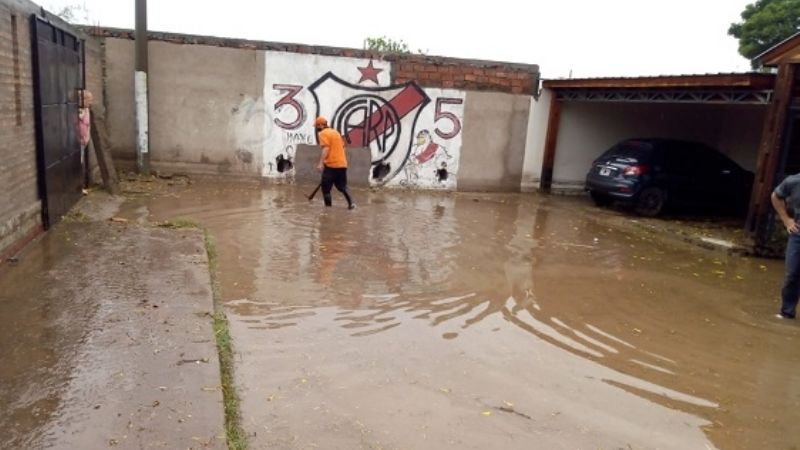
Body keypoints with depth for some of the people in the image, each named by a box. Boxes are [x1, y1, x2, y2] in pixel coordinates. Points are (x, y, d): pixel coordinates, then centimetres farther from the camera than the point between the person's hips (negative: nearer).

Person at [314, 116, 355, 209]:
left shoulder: (323, 133, -6)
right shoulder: (336, 132, 18)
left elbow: (326, 149, -18)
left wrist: (321, 163, -23)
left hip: (331, 165, -8)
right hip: (342, 164, 8)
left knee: (326, 188, 2)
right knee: (343, 186, 16)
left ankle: (328, 207, 1)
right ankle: (351, 202, 4)